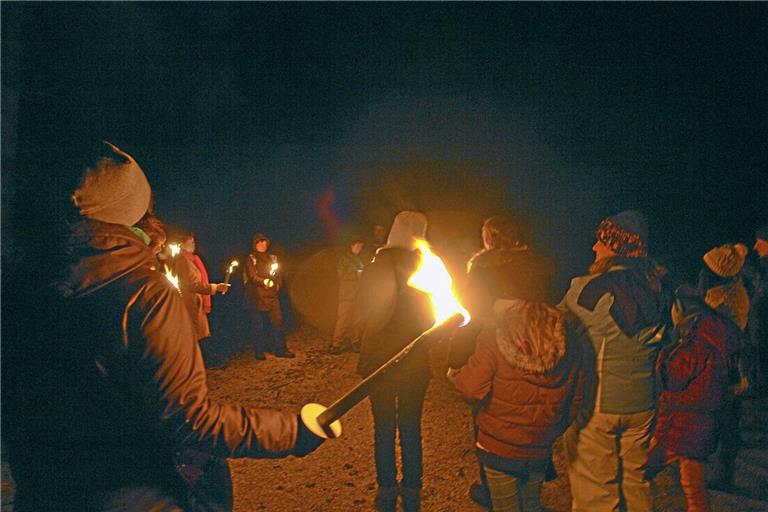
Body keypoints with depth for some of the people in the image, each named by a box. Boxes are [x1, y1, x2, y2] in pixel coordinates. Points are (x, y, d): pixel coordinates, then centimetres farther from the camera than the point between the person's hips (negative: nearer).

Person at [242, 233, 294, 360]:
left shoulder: (272, 258, 16)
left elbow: (279, 274, 18)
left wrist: (278, 285, 1)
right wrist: (263, 282, -29)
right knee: (258, 324, 1)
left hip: (272, 296, 4)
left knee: (277, 321, 1)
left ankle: (280, 349, 8)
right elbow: (252, 276, -13)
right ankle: (259, 351, 12)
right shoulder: (251, 259, 1)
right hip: (257, 297, -4)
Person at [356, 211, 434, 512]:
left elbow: (364, 313, 0)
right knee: (411, 428, 13)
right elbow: (433, 317, 0)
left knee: (384, 428, 11)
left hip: (379, 360, 0)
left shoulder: (374, 269, -10)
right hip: (416, 362, 1)